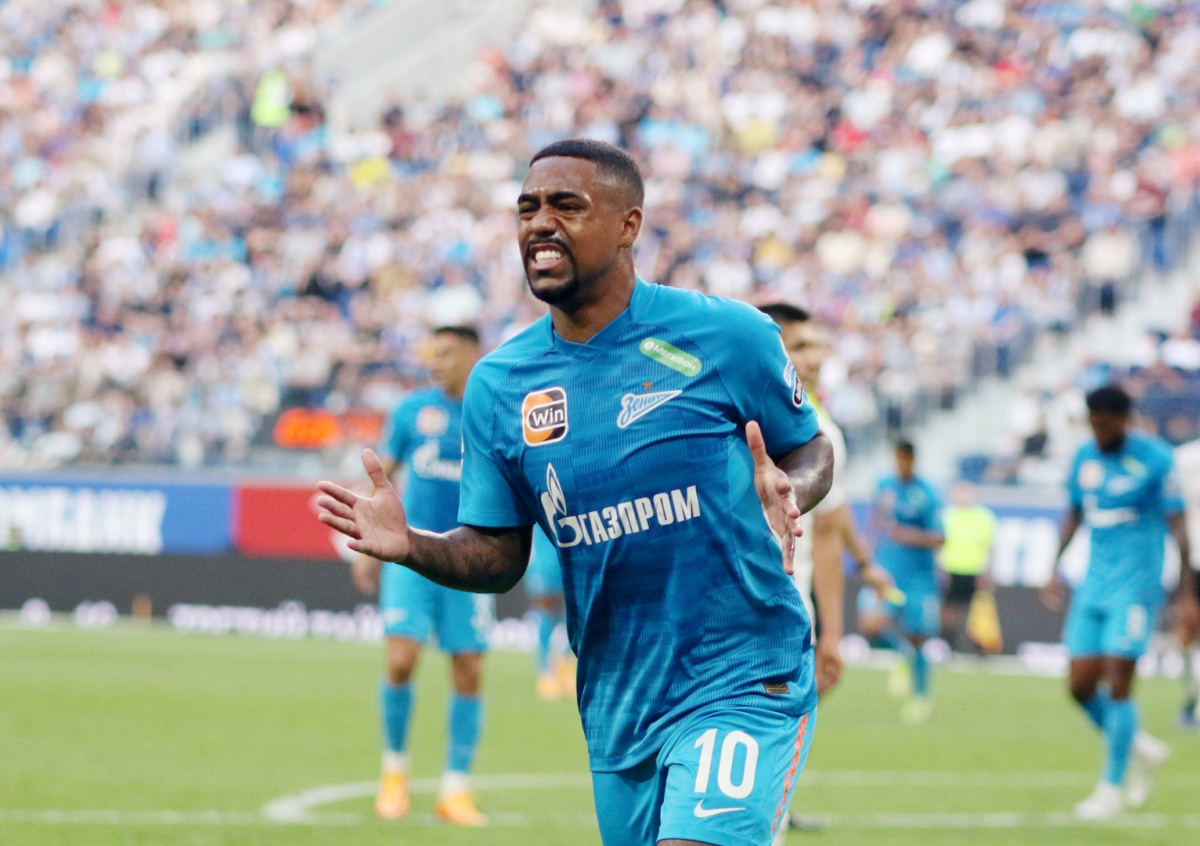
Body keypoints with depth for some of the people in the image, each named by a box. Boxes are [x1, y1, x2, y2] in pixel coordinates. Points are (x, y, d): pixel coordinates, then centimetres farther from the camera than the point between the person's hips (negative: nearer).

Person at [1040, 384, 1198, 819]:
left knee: (1118, 682, -11)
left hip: (1136, 585, -6)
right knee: (1082, 686, 0)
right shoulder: (1085, 457, 9)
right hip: (1093, 585, 6)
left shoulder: (1154, 458, -9)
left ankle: (1112, 788, -2)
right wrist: (1056, 569, 20)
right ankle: (1142, 750, 24)